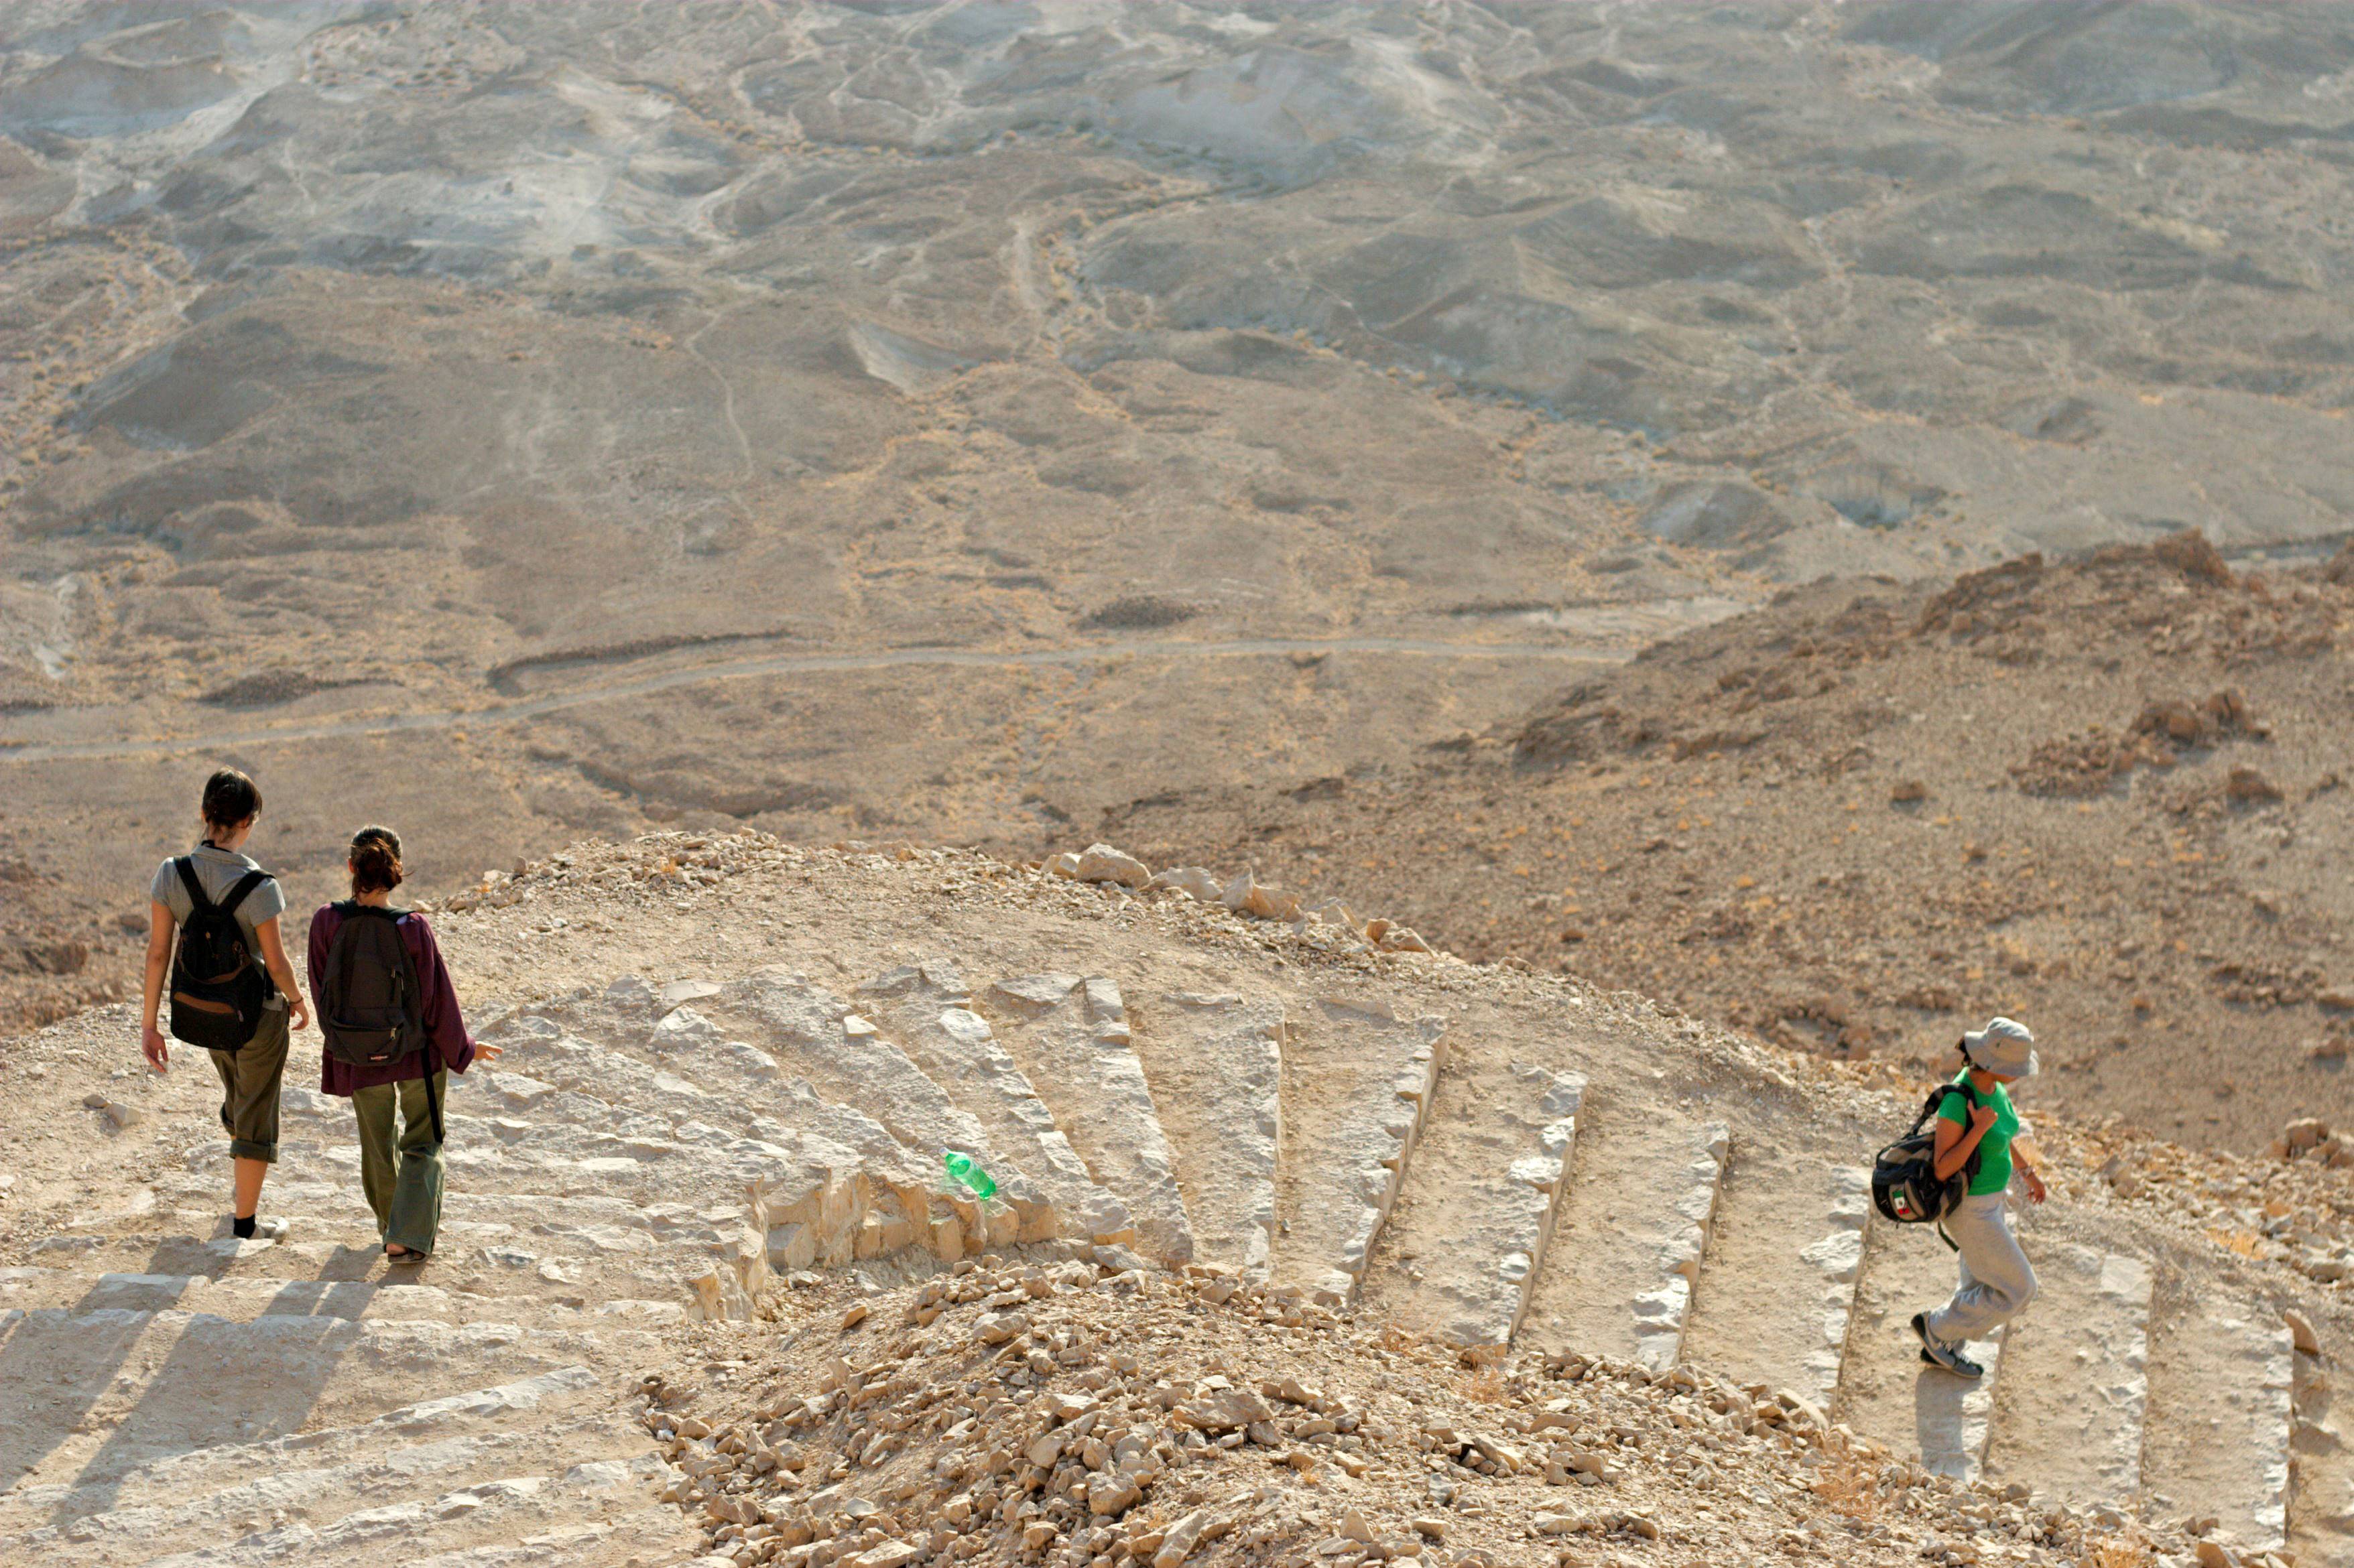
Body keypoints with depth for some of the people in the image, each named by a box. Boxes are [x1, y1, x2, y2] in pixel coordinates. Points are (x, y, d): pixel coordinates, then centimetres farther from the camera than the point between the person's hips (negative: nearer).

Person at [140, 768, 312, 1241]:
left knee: (237, 1093, 32)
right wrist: (298, 1001, 3)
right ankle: (245, 1223, 22)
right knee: (256, 1113, 12)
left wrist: (149, 1024, -2)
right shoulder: (258, 887, -26)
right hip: (258, 1012, -5)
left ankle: (241, 1181, 55)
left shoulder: (171, 874, -14)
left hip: (206, 1012, 5)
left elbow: (157, 951, -10)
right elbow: (275, 961, -18)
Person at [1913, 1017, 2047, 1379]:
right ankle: (1936, 1327, 20)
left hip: (1992, 1198, 9)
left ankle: (1943, 1349, 44)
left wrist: (2027, 1171, 23)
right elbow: (1942, 1169, -28)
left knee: (1982, 1285, 24)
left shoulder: (1993, 1084, -6)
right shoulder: (1957, 1100, -33)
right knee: (2017, 1290, 3)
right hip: (1970, 1210, -9)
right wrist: (1979, 1130, -38)